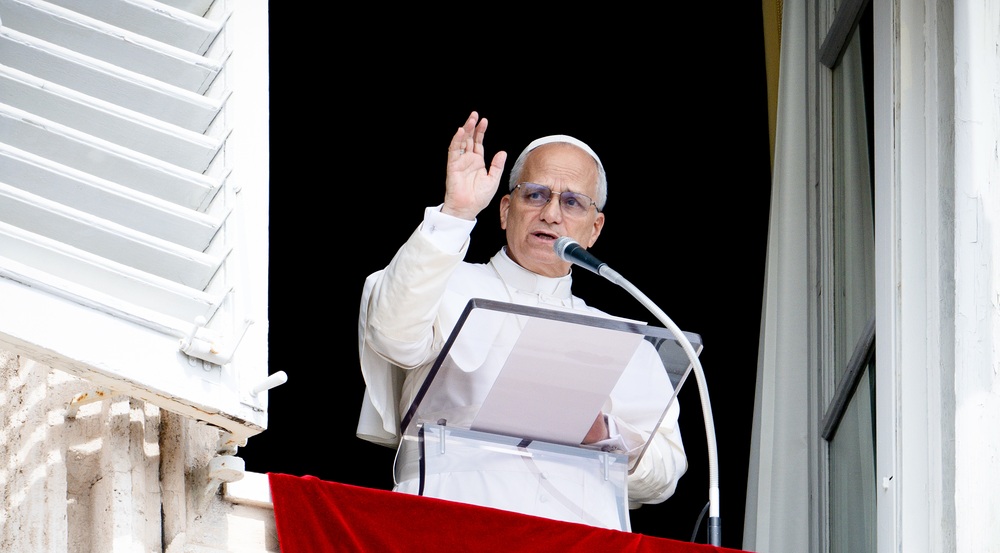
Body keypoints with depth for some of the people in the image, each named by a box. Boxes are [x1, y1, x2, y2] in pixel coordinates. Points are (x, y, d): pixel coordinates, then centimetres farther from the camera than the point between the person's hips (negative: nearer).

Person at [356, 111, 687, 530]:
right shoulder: (449, 289, 15)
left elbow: (664, 476, 18)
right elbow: (393, 334, -8)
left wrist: (603, 435, -2)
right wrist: (455, 214, -12)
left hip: (585, 543, 3)